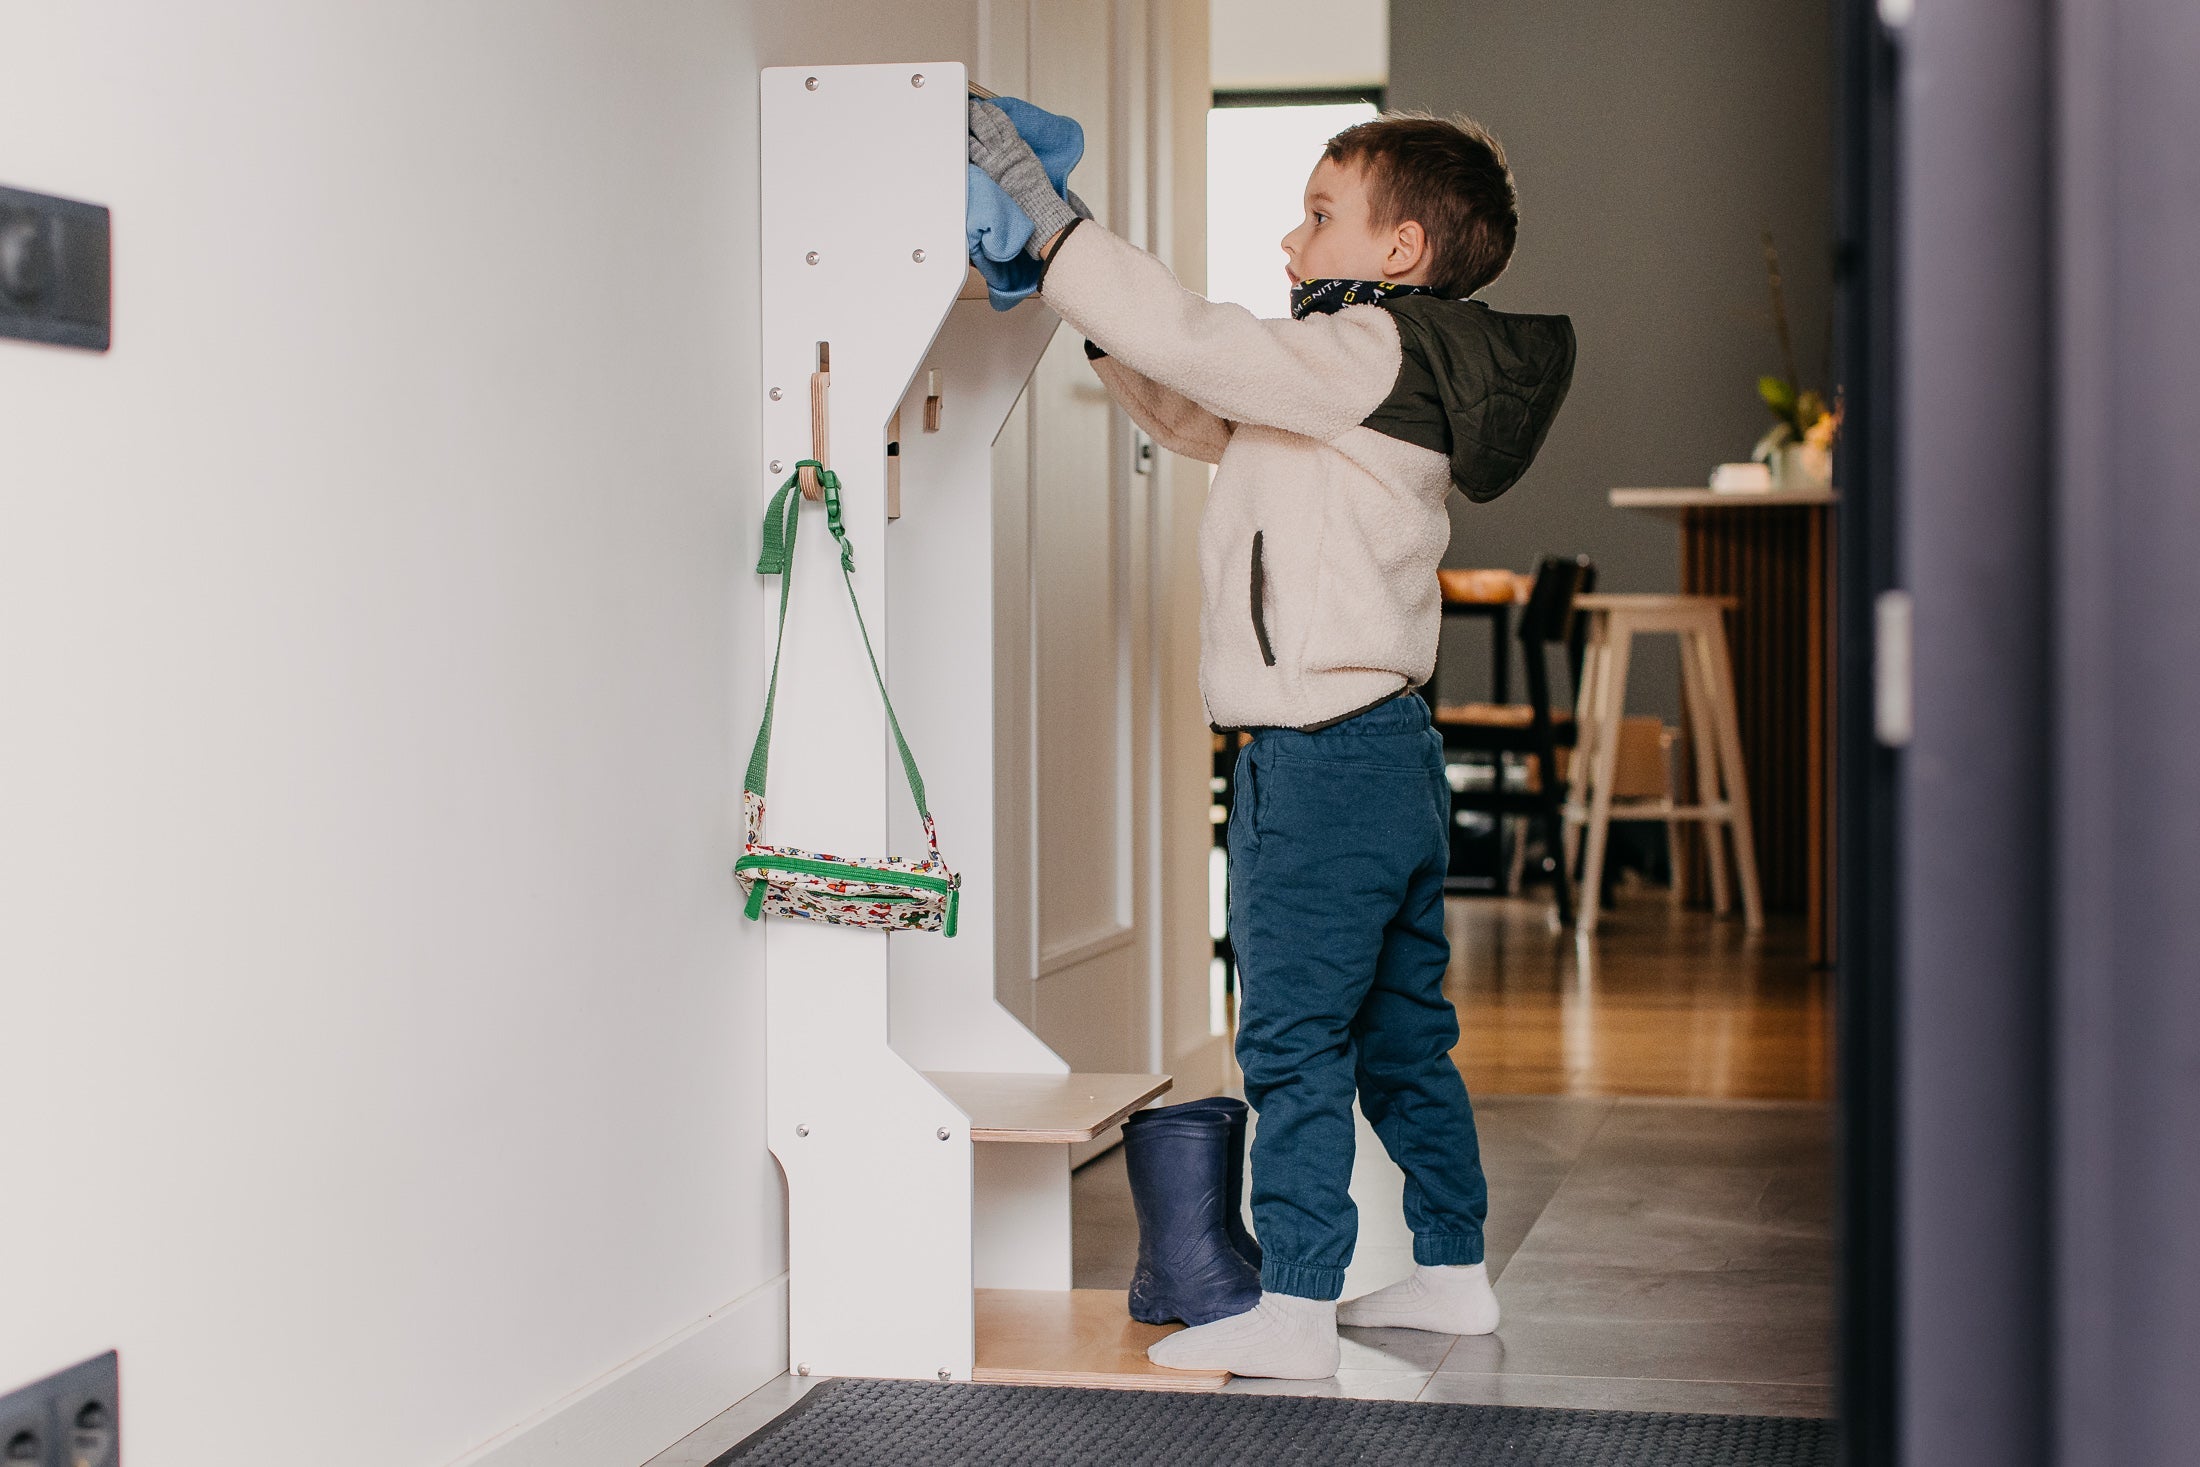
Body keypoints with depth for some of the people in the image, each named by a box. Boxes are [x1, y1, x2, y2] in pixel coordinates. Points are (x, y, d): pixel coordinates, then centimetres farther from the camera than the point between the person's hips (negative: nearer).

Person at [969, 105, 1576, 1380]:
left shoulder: (1365, 352, -13)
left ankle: (1295, 1310, 1)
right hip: (1393, 748, 10)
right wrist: (1091, 281, 12)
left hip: (1320, 755, -10)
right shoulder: (1392, 380, 17)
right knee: (1401, 1035, 17)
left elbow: (1198, 343, -23)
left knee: (1295, 1040, -4)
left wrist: (1043, 212, -17)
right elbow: (1197, 417, 21)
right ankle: (1455, 1272, 25)